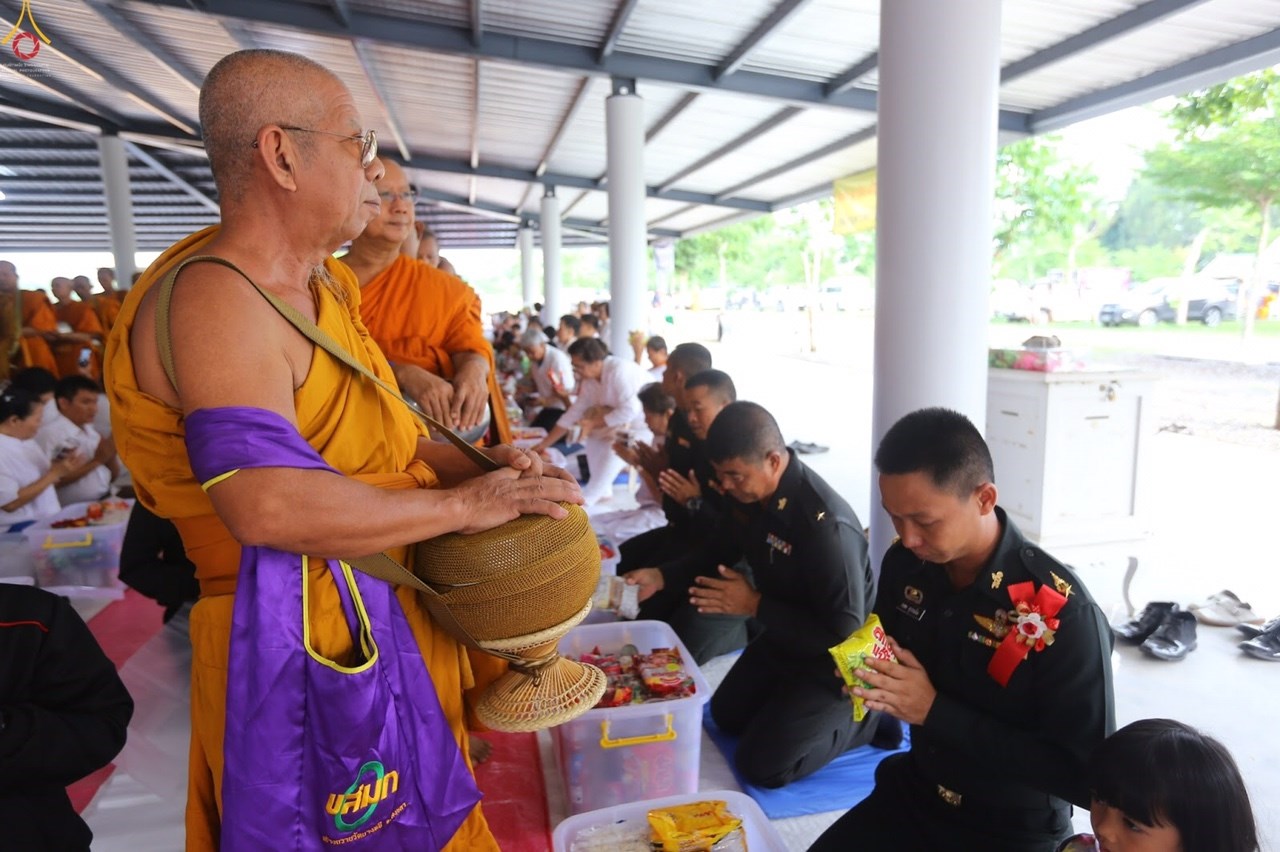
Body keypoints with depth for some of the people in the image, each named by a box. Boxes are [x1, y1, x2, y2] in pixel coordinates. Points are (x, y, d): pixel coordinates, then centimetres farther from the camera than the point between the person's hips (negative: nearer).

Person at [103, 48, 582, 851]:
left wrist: (475, 466, -3)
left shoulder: (325, 284, 8)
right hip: (300, 641, -9)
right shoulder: (215, 299, -23)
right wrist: (463, 504, -25)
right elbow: (267, 505, -34)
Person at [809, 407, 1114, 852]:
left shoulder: (1063, 612, -26)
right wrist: (865, 673, -15)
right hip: (914, 793, 5)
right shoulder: (905, 565, -10)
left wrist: (937, 712, -26)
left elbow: (1087, 776, -22)